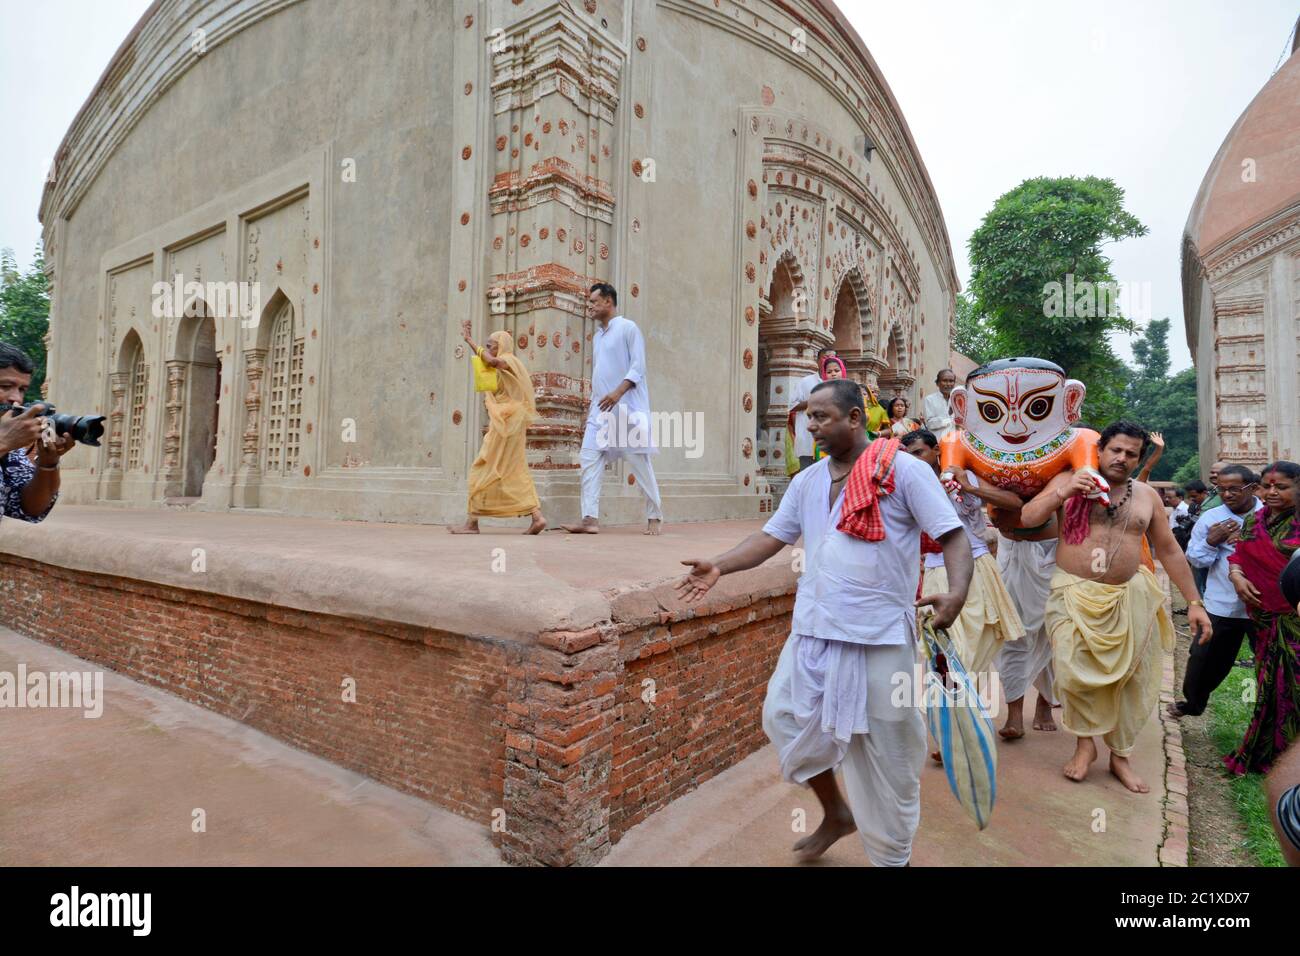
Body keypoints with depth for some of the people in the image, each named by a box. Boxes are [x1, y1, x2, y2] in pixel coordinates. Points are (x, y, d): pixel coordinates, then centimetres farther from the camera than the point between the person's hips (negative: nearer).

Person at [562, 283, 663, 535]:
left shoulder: (627, 327, -2)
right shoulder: (597, 336, 20)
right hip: (600, 410, 7)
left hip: (627, 408, -7)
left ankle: (655, 517, 11)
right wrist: (592, 404, 17)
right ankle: (590, 519, -9)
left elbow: (638, 366, -11)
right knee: (589, 460, -7)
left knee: (639, 463, -1)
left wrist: (618, 393, -24)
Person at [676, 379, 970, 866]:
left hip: (879, 638, -6)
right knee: (785, 716, 16)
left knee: (883, 753, 8)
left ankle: (892, 856, 33)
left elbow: (953, 536, -10)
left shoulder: (904, 470, -9)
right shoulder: (806, 481, 8)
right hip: (812, 631, 6)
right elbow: (771, 536, 9)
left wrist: (956, 592, -28)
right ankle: (836, 812, 41)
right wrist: (719, 566, -3)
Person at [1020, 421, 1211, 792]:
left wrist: (1194, 602, 10)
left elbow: (1169, 550, 12)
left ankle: (1121, 756, 26)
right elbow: (1027, 518, -8)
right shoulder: (1068, 481, 0)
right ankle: (1085, 741, 17)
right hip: (1074, 594, -3)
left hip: (1129, 597, 3)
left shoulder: (1147, 495, 8)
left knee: (1131, 679, 7)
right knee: (1074, 675, -10)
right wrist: (1062, 493, -22)